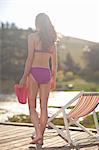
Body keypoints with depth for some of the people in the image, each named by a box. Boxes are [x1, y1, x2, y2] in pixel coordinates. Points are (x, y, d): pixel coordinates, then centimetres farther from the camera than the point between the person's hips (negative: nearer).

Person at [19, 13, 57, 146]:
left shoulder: (33, 37, -5)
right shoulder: (52, 40, 10)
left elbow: (30, 59, -11)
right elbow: (54, 62, 11)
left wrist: (24, 77, -7)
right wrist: (53, 79, 19)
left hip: (34, 72, -4)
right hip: (46, 73, 5)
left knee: (32, 106, 5)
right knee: (44, 106, 8)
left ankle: (38, 133, -10)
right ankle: (41, 137, 12)